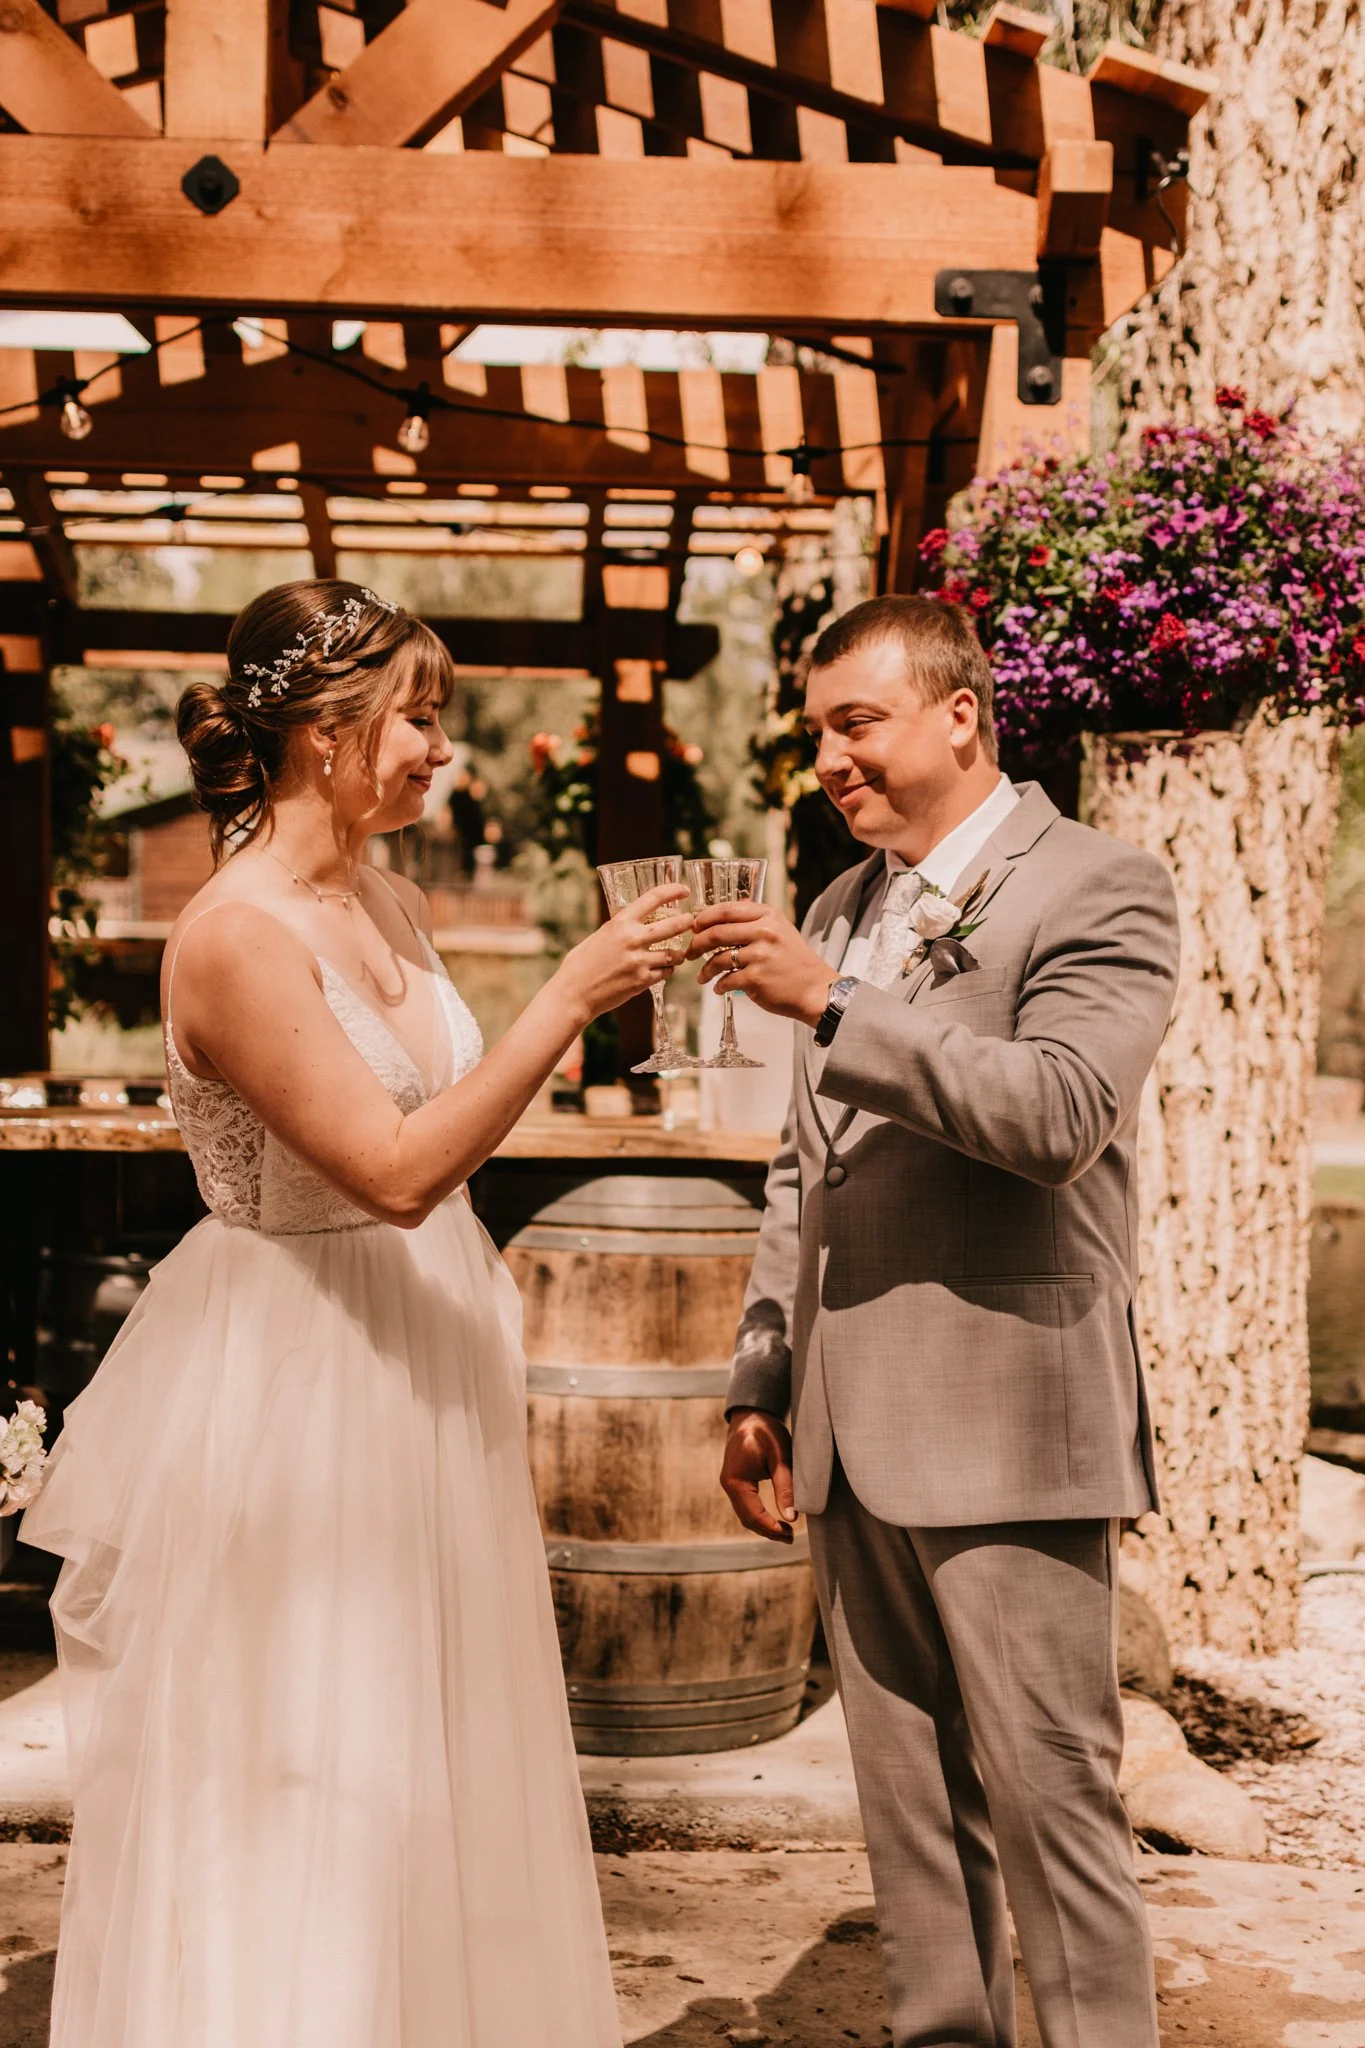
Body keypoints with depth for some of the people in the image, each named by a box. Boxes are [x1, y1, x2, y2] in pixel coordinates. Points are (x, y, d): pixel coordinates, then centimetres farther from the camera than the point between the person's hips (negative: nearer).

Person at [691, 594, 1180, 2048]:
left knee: (1049, 1797, -2)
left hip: (1006, 1432, -7)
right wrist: (760, 1386, 18)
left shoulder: (1097, 889, -6)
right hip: (856, 1435, 7)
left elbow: (1060, 1114, -22)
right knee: (908, 1803, 14)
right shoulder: (839, 915, 17)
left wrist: (831, 1006, -22)